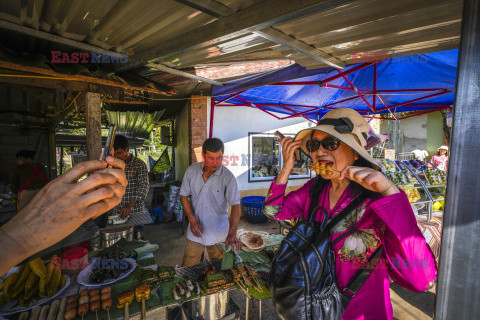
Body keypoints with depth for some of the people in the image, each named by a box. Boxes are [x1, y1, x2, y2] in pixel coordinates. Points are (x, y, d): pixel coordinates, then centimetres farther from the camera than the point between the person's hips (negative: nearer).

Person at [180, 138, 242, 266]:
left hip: (218, 235, -2)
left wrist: (232, 233, -34)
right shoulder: (191, 171, -6)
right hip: (195, 231, 2)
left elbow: (235, 205, -21)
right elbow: (184, 196, 2)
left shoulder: (228, 177, -16)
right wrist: (192, 220, -10)